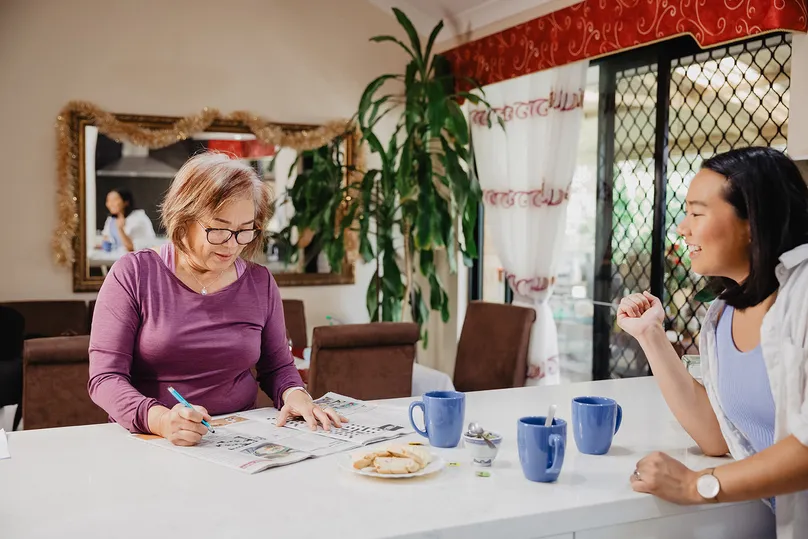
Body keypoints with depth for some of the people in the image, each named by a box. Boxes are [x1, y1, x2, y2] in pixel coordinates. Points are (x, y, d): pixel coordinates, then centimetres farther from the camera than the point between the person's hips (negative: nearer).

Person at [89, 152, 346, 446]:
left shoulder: (261, 282, 6)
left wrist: (295, 395, -8)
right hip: (146, 444, 0)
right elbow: (105, 377, -8)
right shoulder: (133, 274, -4)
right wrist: (160, 419, -27)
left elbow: (278, 367, 16)